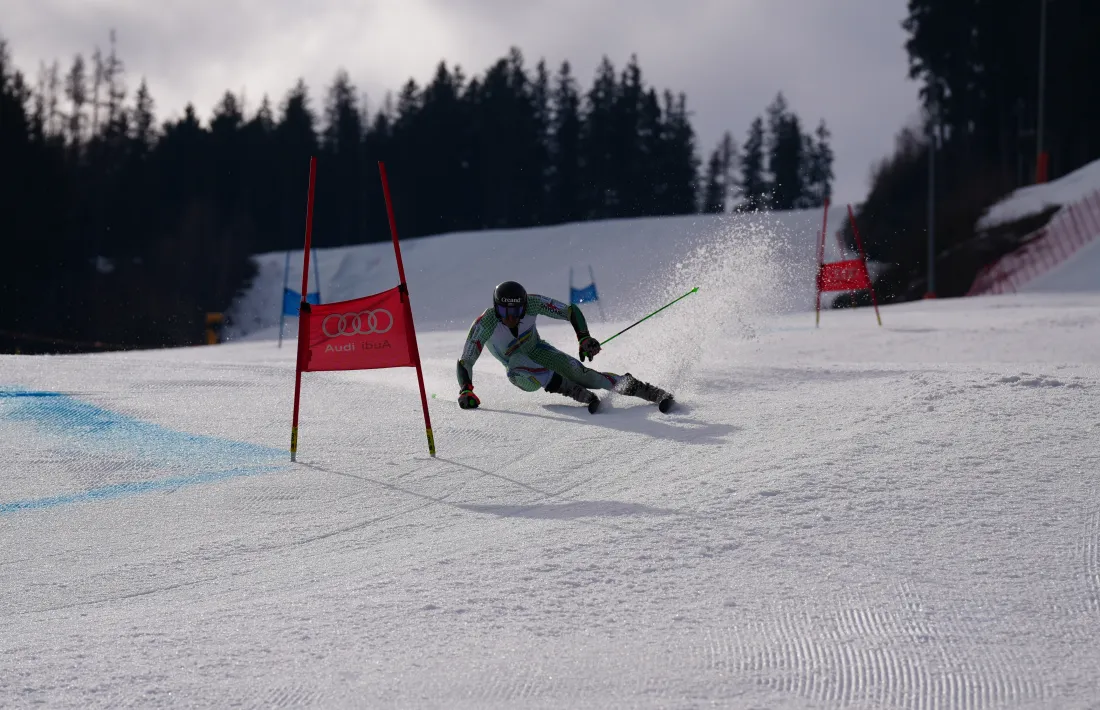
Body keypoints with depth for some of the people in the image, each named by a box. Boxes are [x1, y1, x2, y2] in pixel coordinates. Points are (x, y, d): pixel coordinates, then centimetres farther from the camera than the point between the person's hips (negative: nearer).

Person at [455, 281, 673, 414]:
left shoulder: (532, 303, -25)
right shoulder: (485, 324, -29)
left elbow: (571, 311, -18)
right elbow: (465, 362, -25)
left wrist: (584, 338, -33)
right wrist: (466, 391, -41)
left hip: (538, 351, 1)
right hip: (521, 373, -1)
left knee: (577, 372, -24)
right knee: (517, 363, -38)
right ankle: (576, 392, -39)